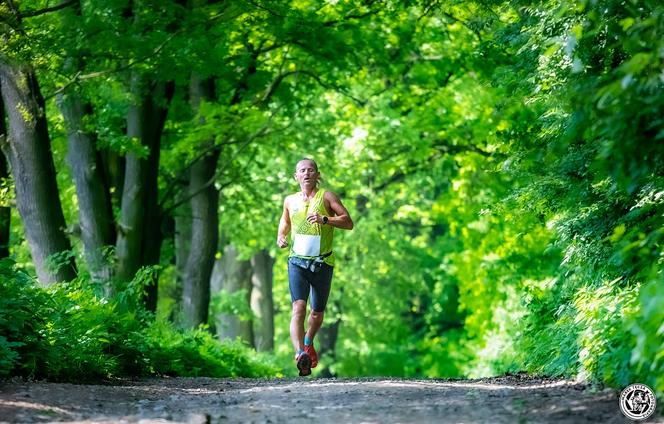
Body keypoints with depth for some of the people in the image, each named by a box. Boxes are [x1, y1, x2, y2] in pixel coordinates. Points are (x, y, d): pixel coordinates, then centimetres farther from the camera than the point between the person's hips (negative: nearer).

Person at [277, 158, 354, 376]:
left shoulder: (327, 197, 0)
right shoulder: (290, 201, 10)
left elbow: (348, 222, -8)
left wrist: (324, 219, -23)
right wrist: (281, 236, 9)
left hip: (322, 263, 0)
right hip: (297, 261, 0)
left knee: (317, 311, 13)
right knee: (298, 307, -20)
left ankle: (308, 343, 42)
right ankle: (300, 353, -34)